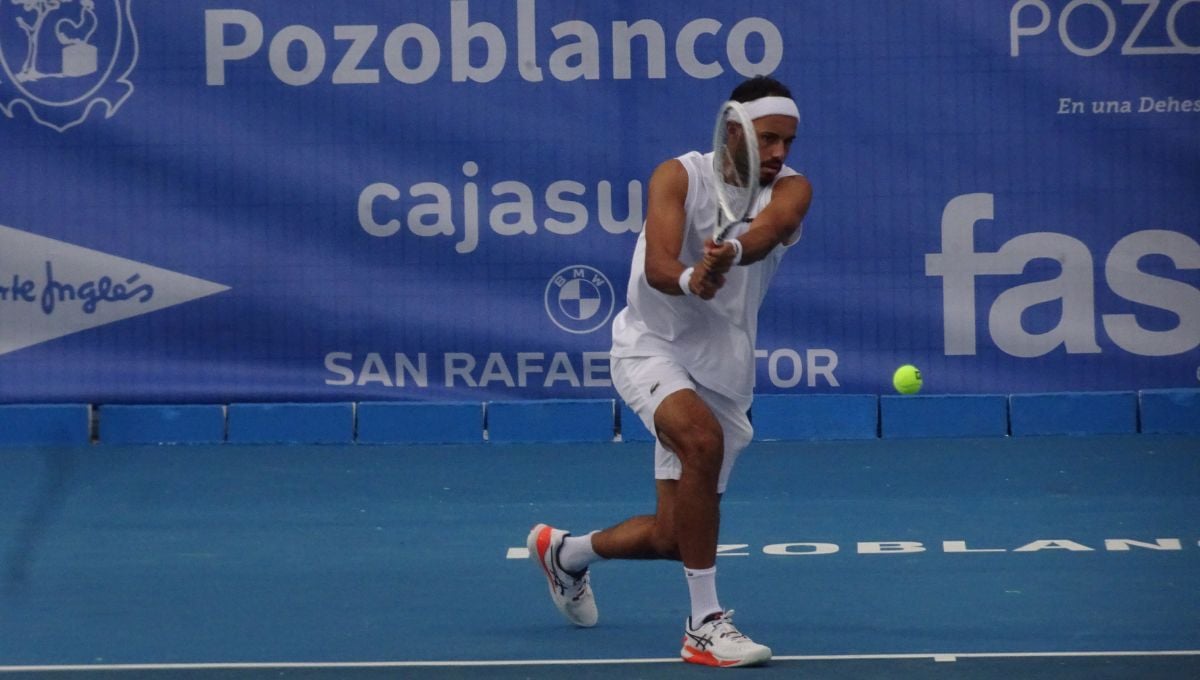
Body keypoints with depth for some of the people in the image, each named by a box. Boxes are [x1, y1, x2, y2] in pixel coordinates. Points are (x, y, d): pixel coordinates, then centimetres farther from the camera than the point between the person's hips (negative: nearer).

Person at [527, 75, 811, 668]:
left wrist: (734, 252, -54)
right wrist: (689, 279, -49)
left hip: (722, 374, 4)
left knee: (672, 537, 7)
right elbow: (657, 265, -26)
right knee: (703, 439, -36)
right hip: (654, 347, -4)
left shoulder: (791, 189, -6)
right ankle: (704, 624, -29)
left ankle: (565, 552, 40)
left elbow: (769, 228, -31)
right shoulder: (679, 176, -11)